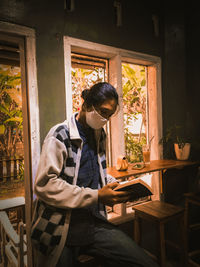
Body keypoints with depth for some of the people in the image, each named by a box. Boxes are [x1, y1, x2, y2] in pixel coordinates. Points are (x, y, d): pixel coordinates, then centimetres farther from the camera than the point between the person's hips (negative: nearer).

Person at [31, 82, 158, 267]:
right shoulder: (60, 135, -12)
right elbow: (45, 185, -20)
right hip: (61, 229, -5)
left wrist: (118, 187, 3)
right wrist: (96, 196, -20)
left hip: (93, 221, 6)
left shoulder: (100, 135, 10)